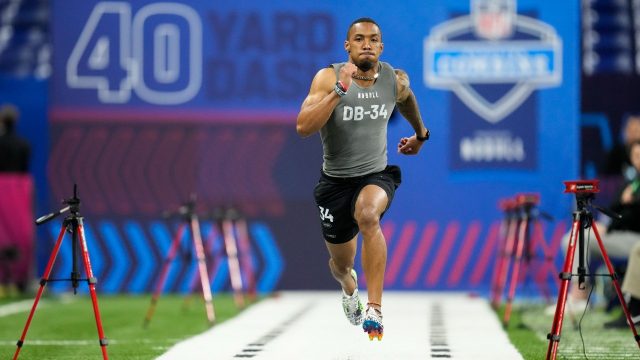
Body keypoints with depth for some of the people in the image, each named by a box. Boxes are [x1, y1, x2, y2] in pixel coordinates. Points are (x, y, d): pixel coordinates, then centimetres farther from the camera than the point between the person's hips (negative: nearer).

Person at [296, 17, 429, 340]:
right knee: (341, 263, 17)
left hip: (377, 175, 0)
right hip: (336, 181, 0)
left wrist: (420, 134, 37)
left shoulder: (396, 80, -5)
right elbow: (303, 127, -29)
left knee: (367, 215, -37)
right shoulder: (328, 77, -16)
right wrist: (340, 90, -36)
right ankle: (349, 287, 58)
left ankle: (375, 309, -38)